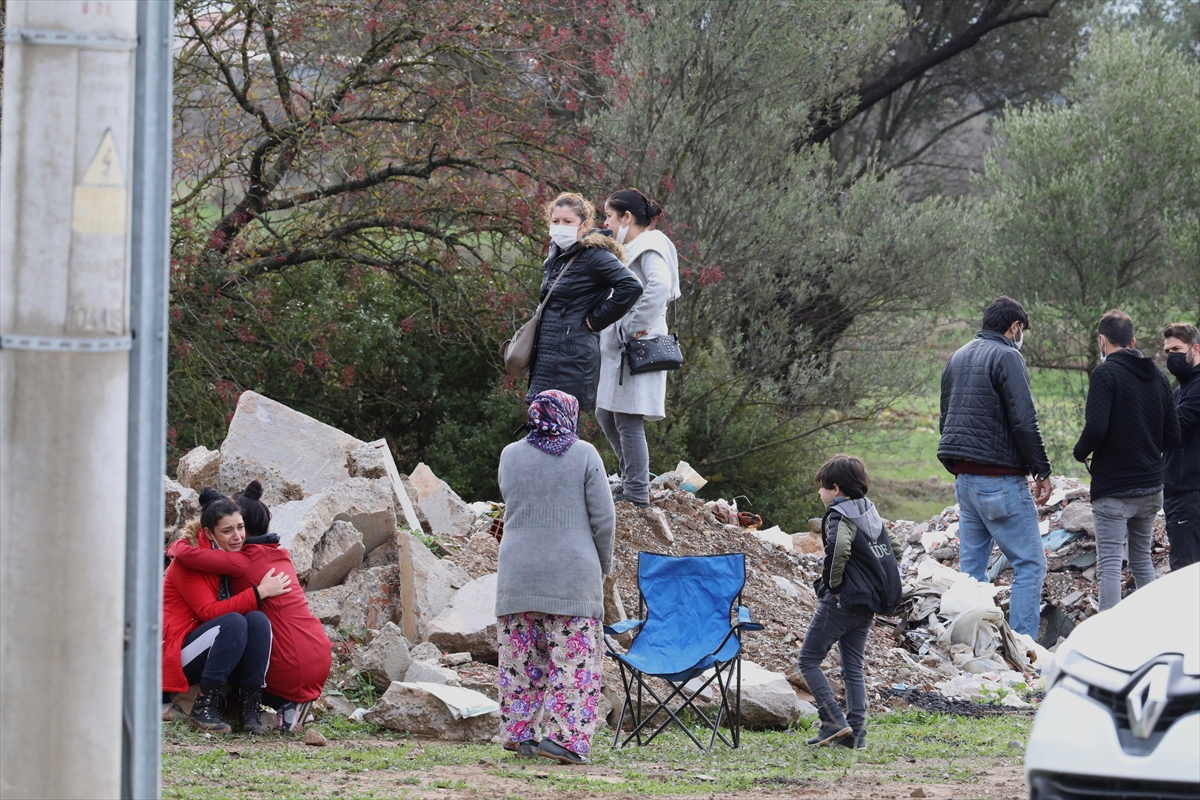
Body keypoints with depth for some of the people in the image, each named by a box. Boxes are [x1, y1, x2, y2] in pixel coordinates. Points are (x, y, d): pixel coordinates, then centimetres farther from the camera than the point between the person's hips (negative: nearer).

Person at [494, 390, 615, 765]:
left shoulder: (510, 455, 6)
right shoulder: (585, 455, -3)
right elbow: (603, 519, -4)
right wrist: (604, 563, 10)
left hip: (518, 575, 3)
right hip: (573, 574, -3)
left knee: (521, 657, 11)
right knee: (573, 657, -1)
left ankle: (521, 733, 13)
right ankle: (563, 736, -10)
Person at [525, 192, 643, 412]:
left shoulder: (594, 255, -12)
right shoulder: (557, 253, 15)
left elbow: (631, 287, -24)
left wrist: (596, 320, -16)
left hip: (573, 358, -9)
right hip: (547, 356, 9)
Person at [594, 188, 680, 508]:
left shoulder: (650, 250, -12)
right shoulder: (628, 251, 19)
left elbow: (659, 287, -29)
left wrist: (633, 326, -24)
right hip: (616, 349, 11)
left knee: (628, 421, -7)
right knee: (606, 416, 16)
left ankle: (636, 495, -1)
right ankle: (631, 483, 27)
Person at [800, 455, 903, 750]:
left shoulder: (840, 515, -13)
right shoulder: (870, 513, 14)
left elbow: (838, 548, -32)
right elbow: (895, 548, 21)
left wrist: (832, 583, -19)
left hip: (841, 601, -9)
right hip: (867, 605, 9)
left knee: (808, 660, 1)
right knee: (853, 666, 13)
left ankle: (834, 720, -9)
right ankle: (856, 732, 9)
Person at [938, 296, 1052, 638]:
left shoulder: (957, 358, 16)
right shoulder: (1006, 357, -10)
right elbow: (1024, 421, -16)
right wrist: (1042, 470, -9)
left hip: (963, 478, 8)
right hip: (1000, 479, -8)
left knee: (972, 567, 11)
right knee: (1030, 564, -4)